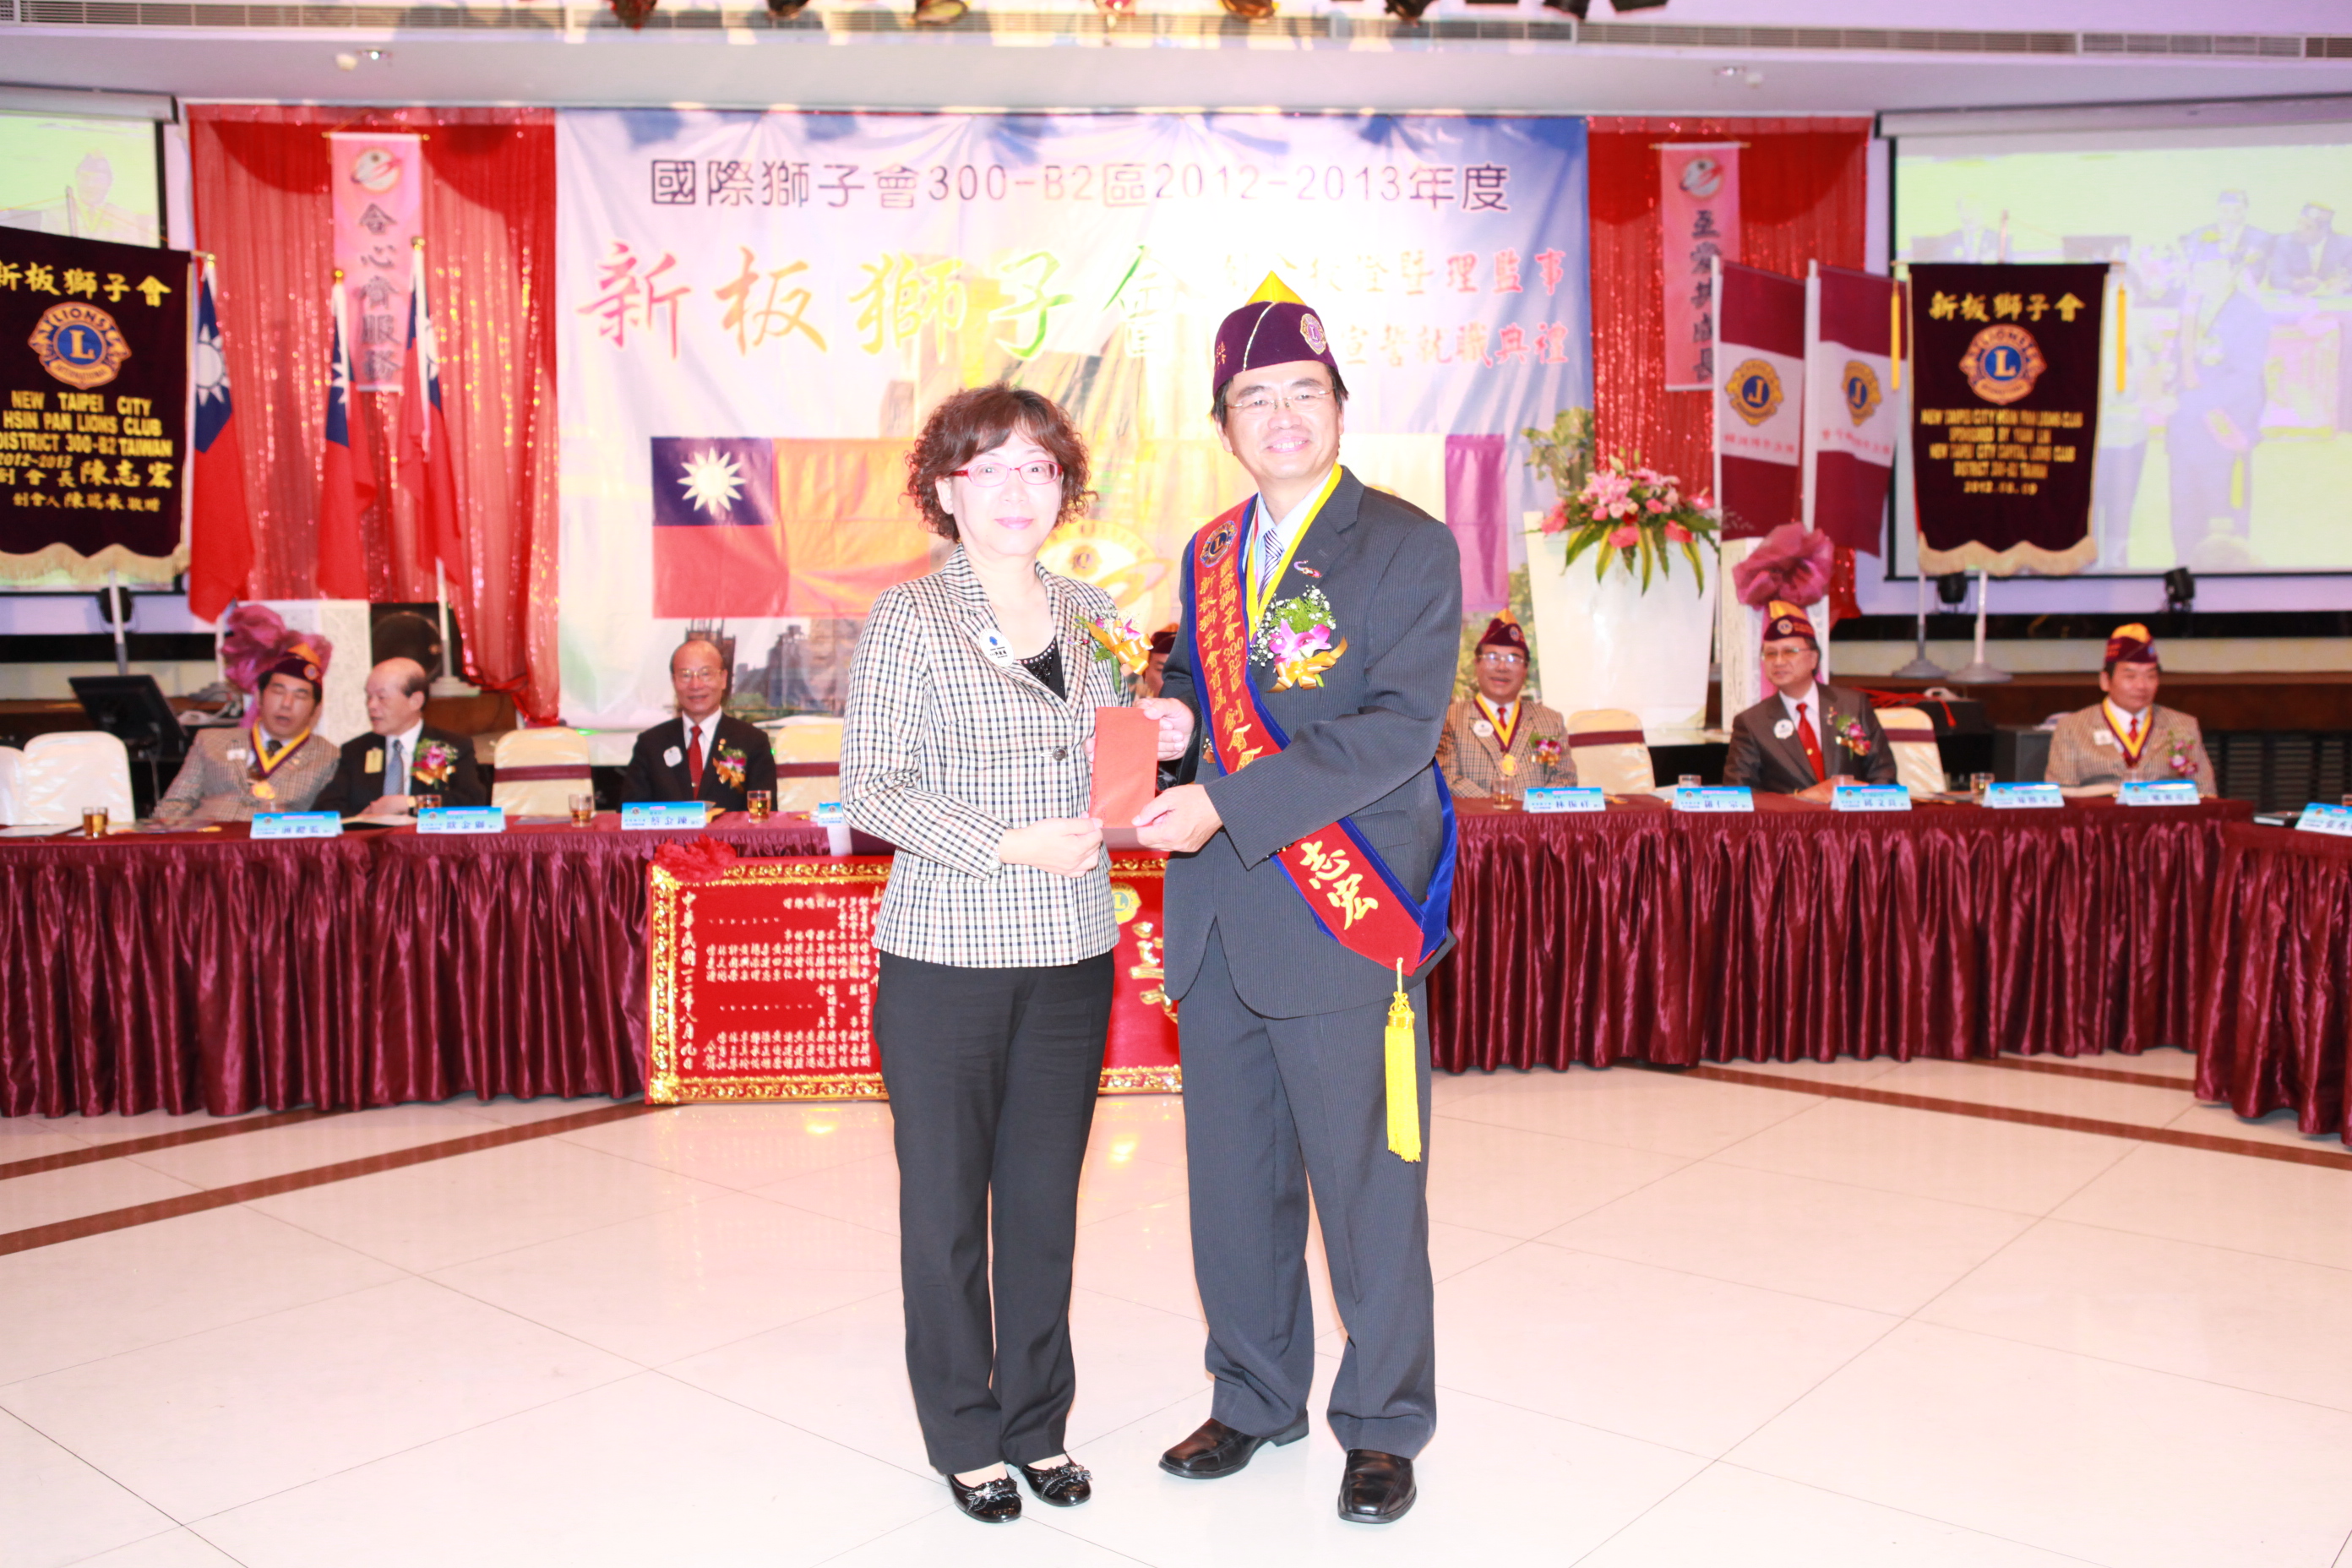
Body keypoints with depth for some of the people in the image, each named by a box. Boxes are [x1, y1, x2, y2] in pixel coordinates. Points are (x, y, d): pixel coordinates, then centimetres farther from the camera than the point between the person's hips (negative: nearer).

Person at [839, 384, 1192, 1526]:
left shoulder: (1095, 615, 10)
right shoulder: (907, 619, -5)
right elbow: (870, 787, -10)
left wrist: (1159, 738, -2)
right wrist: (1007, 846, -19)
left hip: (1072, 955, 4)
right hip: (944, 958, -4)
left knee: (1046, 1196, 13)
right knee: (946, 1200, 7)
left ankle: (1040, 1422, 29)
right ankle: (967, 1437, 25)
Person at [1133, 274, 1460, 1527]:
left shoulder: (1409, 546, -6)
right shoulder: (1207, 557, 14)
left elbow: (1401, 728, -16)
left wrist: (1230, 803, -21)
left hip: (1342, 919, -6)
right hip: (1218, 927, 6)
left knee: (1367, 1187, 6)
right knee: (1233, 1182, 16)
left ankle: (1383, 1424, 26)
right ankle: (1255, 1399, 35)